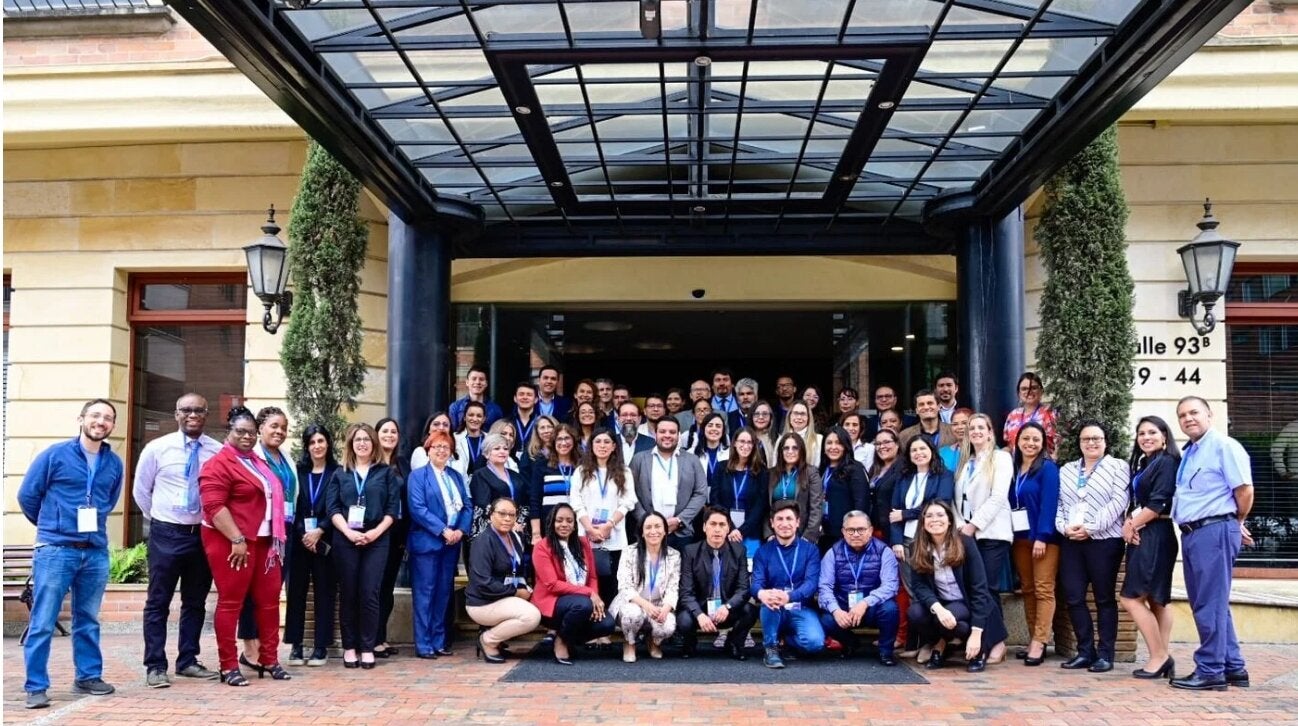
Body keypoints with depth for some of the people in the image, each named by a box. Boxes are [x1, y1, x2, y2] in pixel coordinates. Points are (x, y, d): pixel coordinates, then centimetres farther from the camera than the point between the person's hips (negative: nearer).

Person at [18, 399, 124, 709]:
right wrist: (51, 525, 14)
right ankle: (36, 687, 4)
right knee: (43, 622, -2)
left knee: (88, 620, 13)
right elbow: (27, 495, 3)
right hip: (55, 550, -4)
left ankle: (88, 677, 24)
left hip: (96, 552, 4)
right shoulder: (54, 455, -5)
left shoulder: (114, 463, 6)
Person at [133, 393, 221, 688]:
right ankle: (155, 666, 9)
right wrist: (158, 520, 10)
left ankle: (188, 661, 22)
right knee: (158, 601, 2)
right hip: (166, 534, -2)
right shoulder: (157, 448, -3)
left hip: (203, 534, 2)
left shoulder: (218, 451, -3)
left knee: (196, 602, 11)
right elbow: (141, 490, 8)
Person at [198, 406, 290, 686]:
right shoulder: (219, 464, -9)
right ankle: (229, 666, 5)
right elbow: (214, 506, -19)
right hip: (231, 542, -8)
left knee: (269, 600, 10)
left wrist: (276, 538, 19)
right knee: (230, 603, -1)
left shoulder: (258, 463, 18)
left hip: (264, 541, 9)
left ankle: (269, 660, 19)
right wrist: (237, 539, -23)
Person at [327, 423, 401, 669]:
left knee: (370, 594, -3)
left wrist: (376, 532, -10)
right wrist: (348, 531, -12)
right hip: (345, 540, 1)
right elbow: (333, 508, 3)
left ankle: (367, 647, 5)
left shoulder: (386, 472, 10)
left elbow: (393, 509, 3)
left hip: (376, 540, -1)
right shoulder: (340, 474, 12)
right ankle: (349, 647, 11)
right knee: (348, 594, 3)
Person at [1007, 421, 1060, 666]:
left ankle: (1039, 643, -7)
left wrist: (1042, 537, -20)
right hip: (1020, 537, 6)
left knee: (1043, 590, -6)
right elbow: (1009, 502, 10)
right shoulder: (1014, 469, 12)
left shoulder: (1048, 468, -5)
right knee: (1027, 589, 8)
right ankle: (1033, 639, 14)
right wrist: (1010, 535, 2)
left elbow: (1048, 504, -12)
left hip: (1043, 537, -6)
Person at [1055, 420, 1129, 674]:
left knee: (1104, 599, 2)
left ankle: (1105, 654, 8)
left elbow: (1118, 502, -9)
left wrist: (1090, 527, -15)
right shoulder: (1066, 470, 17)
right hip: (1071, 542, 5)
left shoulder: (1117, 467, 2)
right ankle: (1085, 651, 13)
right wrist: (1064, 527, -6)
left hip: (1104, 541, -5)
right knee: (1073, 597, 2)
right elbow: (1058, 504, 13)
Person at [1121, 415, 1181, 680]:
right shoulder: (1141, 464, 17)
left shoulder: (1167, 462, -9)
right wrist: (1129, 523, -5)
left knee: (1131, 597, -10)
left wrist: (1132, 525, -7)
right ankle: (1163, 658, 11)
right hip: (1141, 536, 9)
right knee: (1156, 600, 9)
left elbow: (1158, 504, -17)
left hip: (1155, 537, -9)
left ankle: (1159, 657, -4)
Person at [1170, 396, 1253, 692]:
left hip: (1214, 531, -9)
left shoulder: (1224, 446, -8)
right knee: (1209, 604, 14)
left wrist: (1237, 524, 1)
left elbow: (1245, 491, -12)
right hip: (1191, 534, 9)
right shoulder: (1188, 454, 17)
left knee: (1210, 604, -6)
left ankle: (1211, 671, 0)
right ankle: (1233, 667, 22)